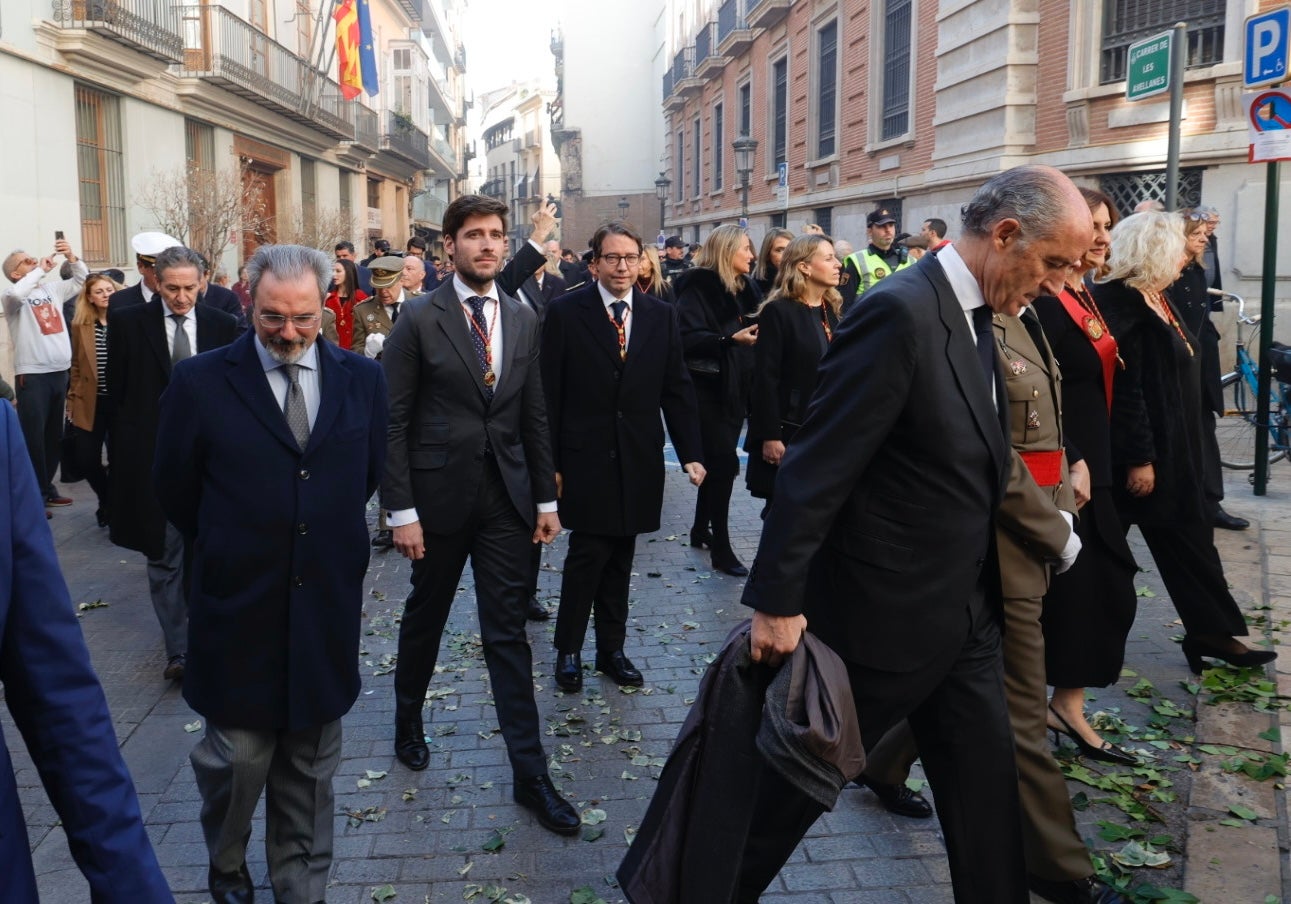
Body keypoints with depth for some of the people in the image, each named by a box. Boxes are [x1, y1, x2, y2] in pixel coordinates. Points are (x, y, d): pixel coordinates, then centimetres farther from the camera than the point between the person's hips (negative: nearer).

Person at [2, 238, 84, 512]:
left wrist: (72, 257, -3)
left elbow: (82, 280, 15)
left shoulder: (52, 288, 12)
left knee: (54, 436, 14)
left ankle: (46, 486, 26)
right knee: (33, 437, -3)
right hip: (32, 375, -6)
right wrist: (40, 270, -16)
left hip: (59, 372, 6)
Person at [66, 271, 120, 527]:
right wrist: (72, 400, 9)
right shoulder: (80, 325, 4)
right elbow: (77, 366, 11)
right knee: (86, 459, 0)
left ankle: (113, 506, 24)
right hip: (90, 403, 2)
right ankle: (107, 501, 26)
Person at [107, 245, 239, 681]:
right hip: (153, 456, -2)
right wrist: (122, 454, 1)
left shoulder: (222, 325, 3)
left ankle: (197, 627, 30)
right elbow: (116, 391, 2)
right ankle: (177, 648, -2)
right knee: (165, 554, -3)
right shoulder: (128, 322, -1)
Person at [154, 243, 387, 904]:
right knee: (237, 754, 6)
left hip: (326, 605, 2)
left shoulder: (361, 379, 1)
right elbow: (175, 490, 2)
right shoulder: (200, 382, -7)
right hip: (237, 604, -2)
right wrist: (229, 551, 9)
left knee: (311, 763, 14)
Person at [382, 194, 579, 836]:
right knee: (425, 617, 17)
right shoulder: (419, 319, -8)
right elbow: (392, 420, -9)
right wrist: (401, 511, -12)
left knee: (508, 633, 4)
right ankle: (409, 719, 43)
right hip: (440, 495, -2)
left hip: (507, 498, 3)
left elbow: (534, 416, 9)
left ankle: (530, 774, 8)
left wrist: (547, 498, 7)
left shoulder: (524, 320, 6)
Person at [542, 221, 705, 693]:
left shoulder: (662, 316, 6)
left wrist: (690, 454, -1)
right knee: (589, 553, -3)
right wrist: (550, 462, -7)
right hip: (585, 457, -3)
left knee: (620, 558, 11)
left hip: (638, 460, 3)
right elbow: (550, 393, -4)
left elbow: (677, 390, 6)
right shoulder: (565, 312, -4)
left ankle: (612, 648, 25)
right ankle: (568, 649, 15)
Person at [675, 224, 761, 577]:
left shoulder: (744, 287, 13)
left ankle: (701, 529, 28)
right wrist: (730, 339, -29)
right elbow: (687, 337, -21)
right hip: (707, 388, -8)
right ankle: (721, 547, -2)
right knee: (724, 462, -10)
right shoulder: (698, 286, -10)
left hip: (734, 387, 8)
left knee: (718, 461, 14)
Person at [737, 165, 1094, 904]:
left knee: (988, 785, 15)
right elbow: (815, 470, -23)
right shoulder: (901, 313, -22)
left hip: (966, 615, 8)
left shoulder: (975, 315, 7)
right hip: (880, 616, -8)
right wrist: (778, 601, -21)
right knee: (797, 781, 11)